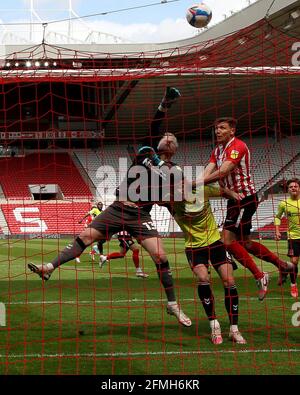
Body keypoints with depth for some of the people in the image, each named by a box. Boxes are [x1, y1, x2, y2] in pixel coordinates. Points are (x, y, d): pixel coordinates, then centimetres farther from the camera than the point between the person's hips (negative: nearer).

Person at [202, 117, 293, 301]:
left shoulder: (237, 146, -16)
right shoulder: (217, 150, 11)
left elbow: (221, 173, -29)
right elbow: (207, 173, -3)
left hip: (245, 197, -9)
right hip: (234, 199, 9)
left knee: (228, 239, -13)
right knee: (245, 243, 15)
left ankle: (260, 276, -3)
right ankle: (282, 264, 32)